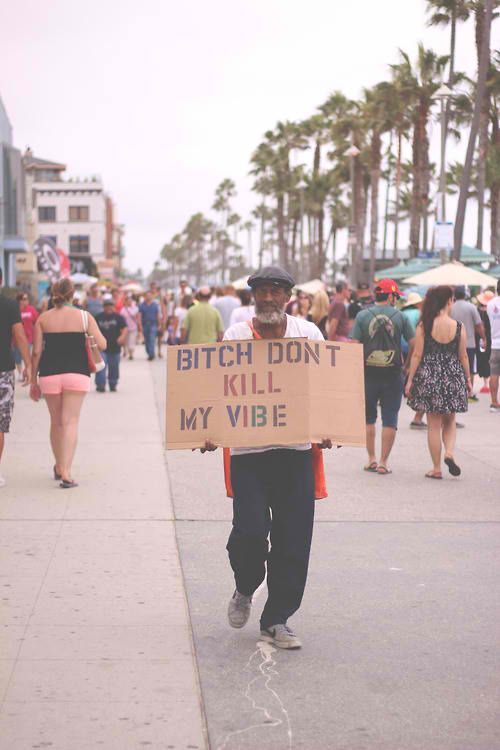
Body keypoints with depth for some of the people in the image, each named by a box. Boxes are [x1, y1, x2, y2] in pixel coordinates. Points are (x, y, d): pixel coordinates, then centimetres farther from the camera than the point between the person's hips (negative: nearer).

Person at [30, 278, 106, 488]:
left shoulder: (43, 318, 4)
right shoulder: (84, 317, 1)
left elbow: (36, 351, 1)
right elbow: (102, 344, -1)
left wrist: (33, 380, 9)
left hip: (49, 374, 2)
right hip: (77, 374, -2)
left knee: (56, 422, 16)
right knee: (70, 422, -3)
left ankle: (59, 467, 30)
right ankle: (66, 472, -14)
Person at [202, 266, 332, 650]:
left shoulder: (308, 334, 6)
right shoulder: (235, 337, 3)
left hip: (296, 451, 2)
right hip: (247, 450, -1)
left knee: (293, 540, 3)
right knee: (250, 532, -10)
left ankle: (276, 621, 17)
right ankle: (245, 590, 24)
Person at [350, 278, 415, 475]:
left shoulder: (362, 316, 0)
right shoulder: (400, 317, -1)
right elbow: (414, 344, -1)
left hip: (368, 373, 1)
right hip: (393, 374, -1)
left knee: (368, 418, 15)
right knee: (390, 420, 5)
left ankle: (371, 459, 16)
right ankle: (383, 462, 4)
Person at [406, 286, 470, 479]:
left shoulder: (424, 326, -7)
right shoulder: (459, 326, -6)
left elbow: (417, 355, -6)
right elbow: (463, 356, 1)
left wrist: (410, 380, 1)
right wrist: (468, 378, 13)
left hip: (428, 376, 0)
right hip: (452, 377, 0)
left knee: (434, 424, 7)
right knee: (449, 421, 17)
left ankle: (437, 468, 9)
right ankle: (449, 452, -8)